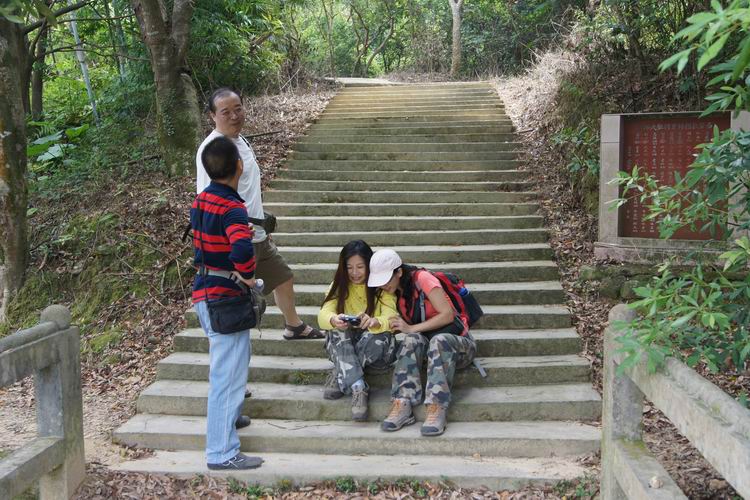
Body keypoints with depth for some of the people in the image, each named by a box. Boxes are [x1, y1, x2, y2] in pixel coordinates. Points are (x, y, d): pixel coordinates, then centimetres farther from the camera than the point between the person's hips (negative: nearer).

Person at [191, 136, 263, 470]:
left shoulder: (201, 200, 6)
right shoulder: (232, 209, -21)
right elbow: (243, 249, -37)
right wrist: (247, 274, -20)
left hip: (204, 291, 10)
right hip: (224, 298, -10)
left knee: (235, 358, 29)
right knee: (228, 373, -4)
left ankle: (227, 416, 46)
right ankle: (222, 453, 1)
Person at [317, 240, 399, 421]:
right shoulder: (339, 285, 2)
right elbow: (323, 315, -15)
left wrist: (375, 322, -46)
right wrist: (333, 320, -40)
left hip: (375, 351, -2)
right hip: (344, 348, 2)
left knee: (379, 337, -34)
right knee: (338, 331, -30)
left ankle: (339, 376, -22)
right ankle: (357, 387, -39)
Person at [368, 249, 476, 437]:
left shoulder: (422, 279, -12)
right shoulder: (394, 293, 8)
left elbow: (447, 314, -19)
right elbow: (399, 327, 5)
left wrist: (412, 328, -20)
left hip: (458, 342, -4)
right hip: (426, 343, 4)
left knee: (439, 340, -38)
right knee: (412, 340, -29)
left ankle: (436, 408, -47)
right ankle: (402, 405, -41)